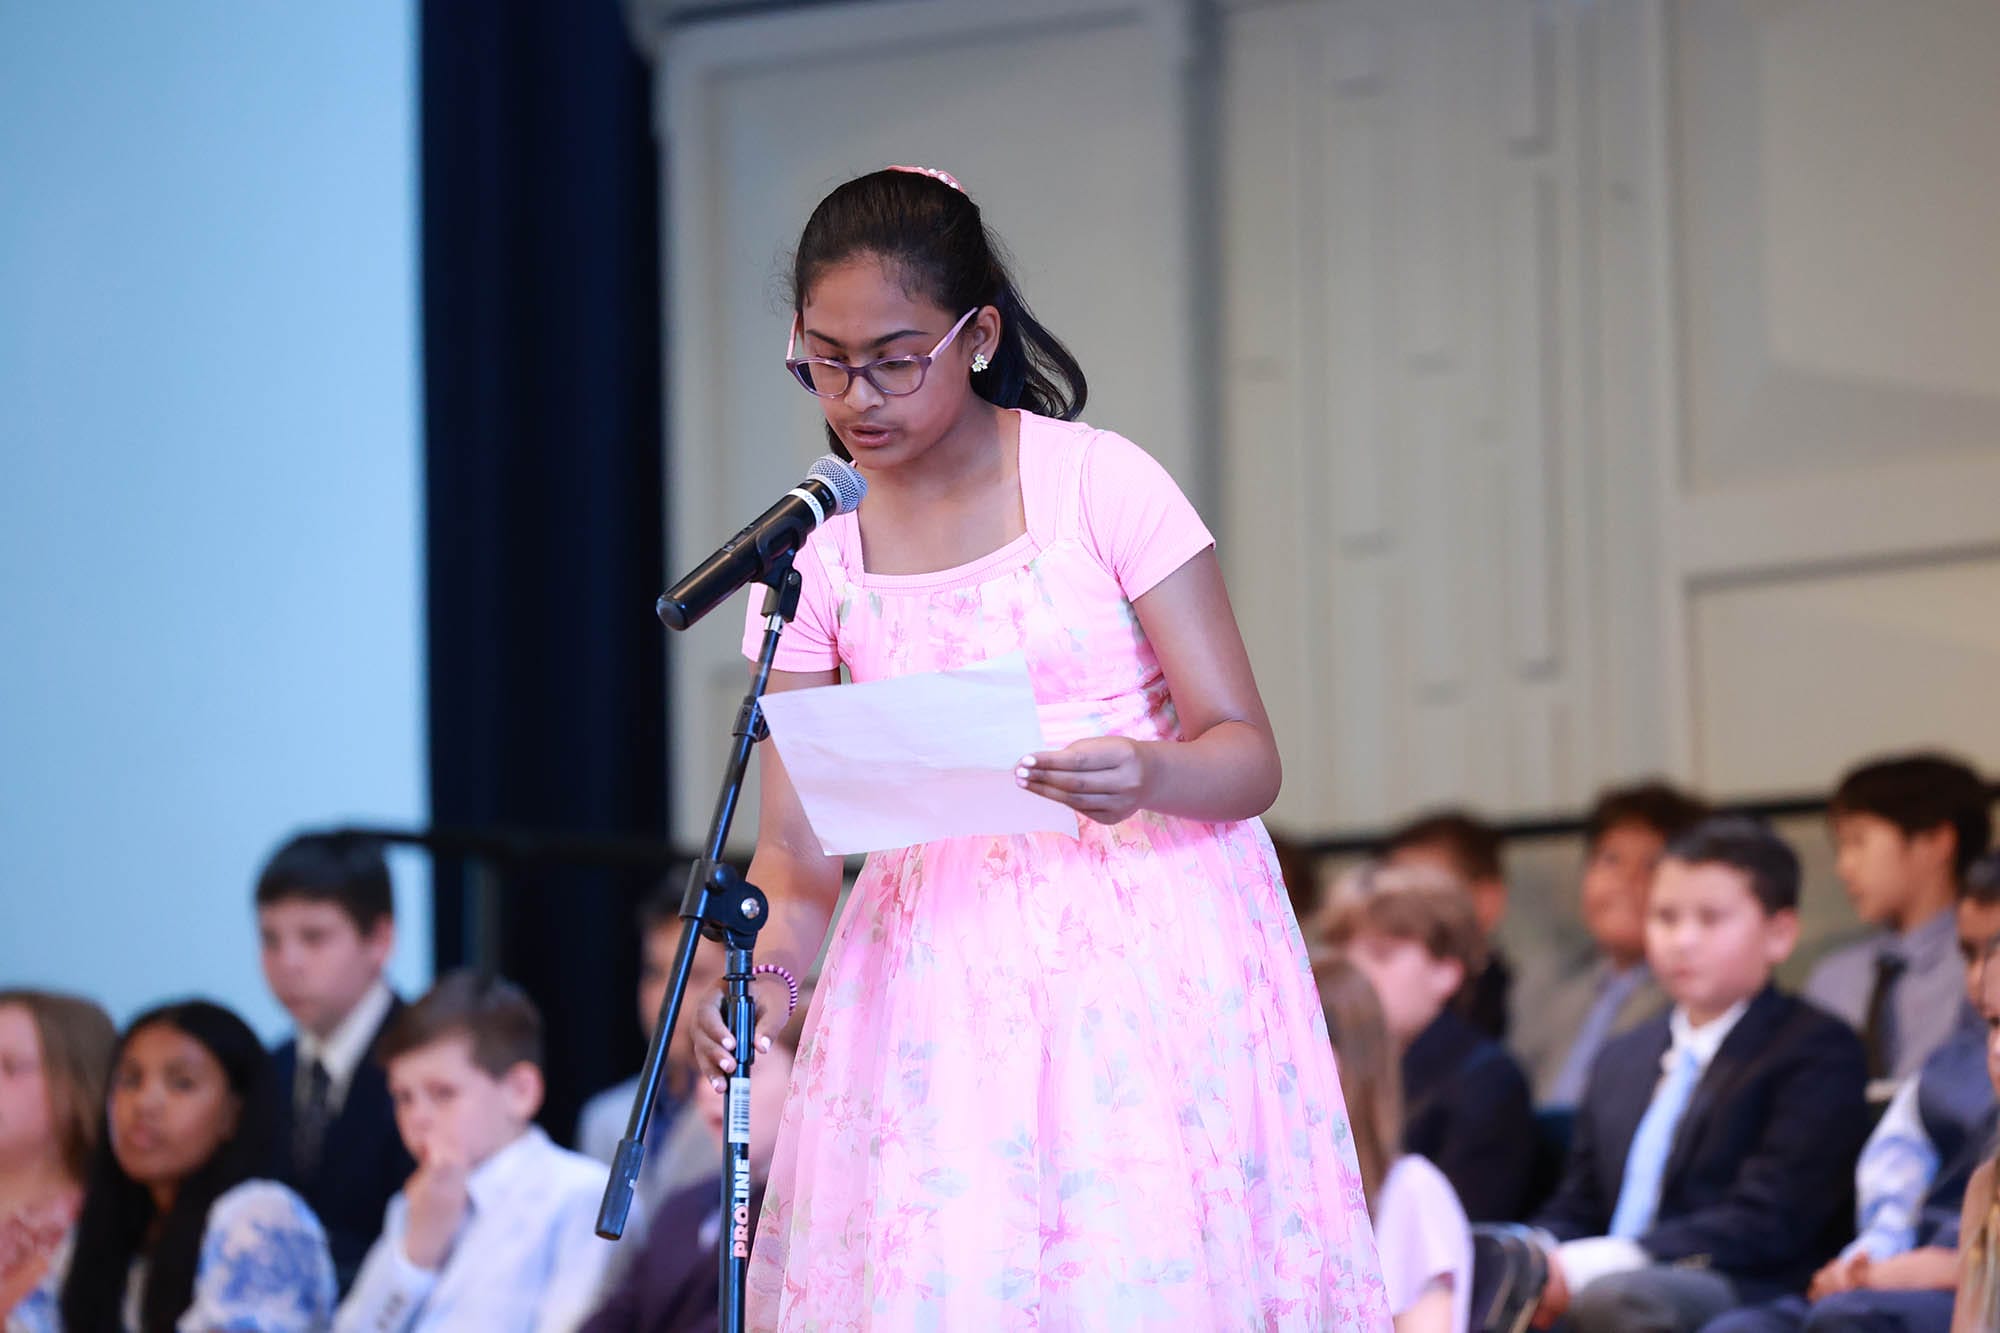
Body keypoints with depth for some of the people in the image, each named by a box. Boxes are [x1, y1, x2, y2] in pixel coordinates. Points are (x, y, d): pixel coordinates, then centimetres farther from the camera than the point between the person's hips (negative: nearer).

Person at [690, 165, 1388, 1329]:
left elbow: (1248, 757, -5)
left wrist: (1147, 777, -27)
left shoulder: (1099, 482, -3)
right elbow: (798, 847, 4)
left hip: (1145, 952, -3)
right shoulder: (814, 554, 6)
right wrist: (768, 963, -17)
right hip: (943, 988, 3)